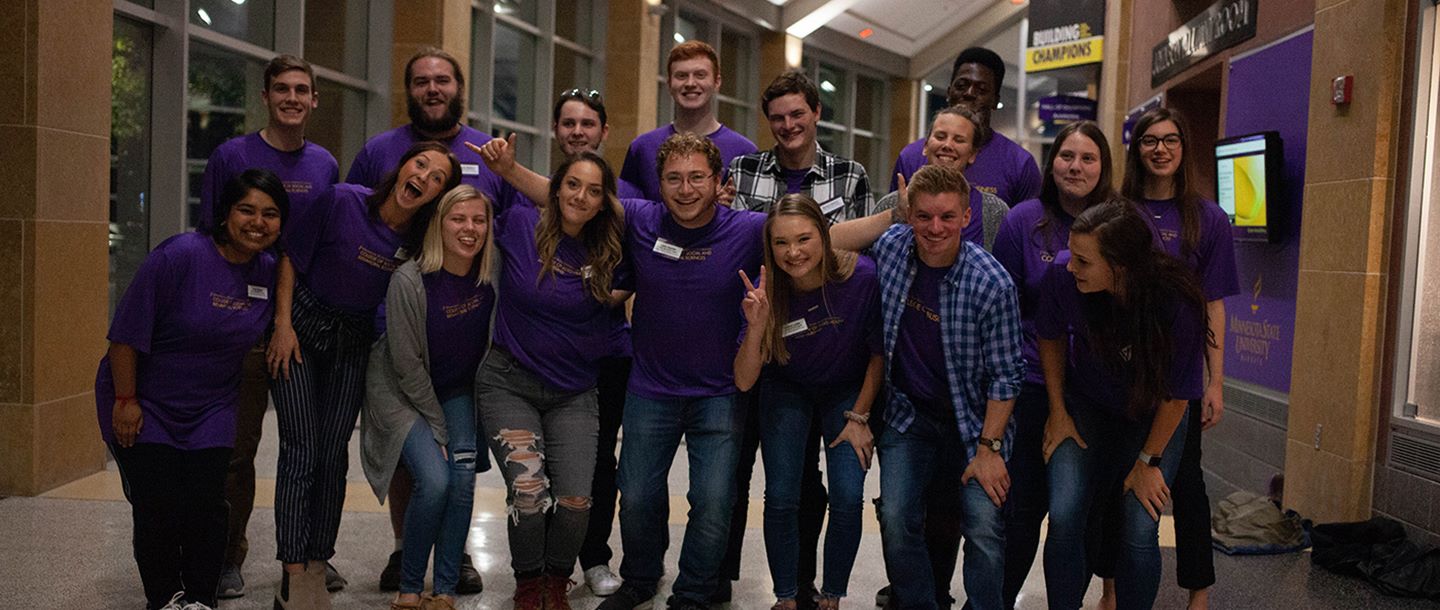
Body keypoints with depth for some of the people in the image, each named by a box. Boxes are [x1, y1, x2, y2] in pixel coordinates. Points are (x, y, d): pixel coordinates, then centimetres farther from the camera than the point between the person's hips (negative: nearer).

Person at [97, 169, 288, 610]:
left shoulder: (269, 270, -4)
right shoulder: (180, 256, -22)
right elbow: (126, 333, -18)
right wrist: (125, 400, -15)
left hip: (211, 408, 4)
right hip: (144, 403, -4)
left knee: (207, 504, -1)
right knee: (158, 505, -2)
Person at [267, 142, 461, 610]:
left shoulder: (420, 239, -7)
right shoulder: (342, 202, -17)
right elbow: (290, 256, -8)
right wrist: (283, 324, -11)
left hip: (354, 344, 3)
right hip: (302, 329, -3)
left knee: (334, 454, 3)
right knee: (301, 449, -8)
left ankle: (317, 572, 13)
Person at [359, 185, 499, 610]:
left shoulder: (492, 271, -14)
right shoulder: (409, 280, -24)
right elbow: (407, 365, -18)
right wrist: (438, 426, -13)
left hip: (457, 389, 4)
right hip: (401, 391, -4)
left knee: (464, 477, -13)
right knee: (434, 480, -19)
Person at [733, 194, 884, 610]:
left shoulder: (862, 277, -28)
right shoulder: (766, 291, -25)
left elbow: (878, 354, -11)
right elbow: (743, 382, -24)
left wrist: (859, 417, -7)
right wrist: (756, 326, -39)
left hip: (848, 392, 0)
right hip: (786, 391, 1)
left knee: (848, 499, -9)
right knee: (781, 499, -7)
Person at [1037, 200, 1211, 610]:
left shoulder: (1175, 303, -32)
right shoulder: (1062, 274, -27)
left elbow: (1177, 395, -16)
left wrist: (1148, 461, -8)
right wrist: (1058, 413, 1)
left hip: (1152, 414, -1)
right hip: (1085, 405, 2)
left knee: (1139, 533, -10)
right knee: (1064, 517, -13)